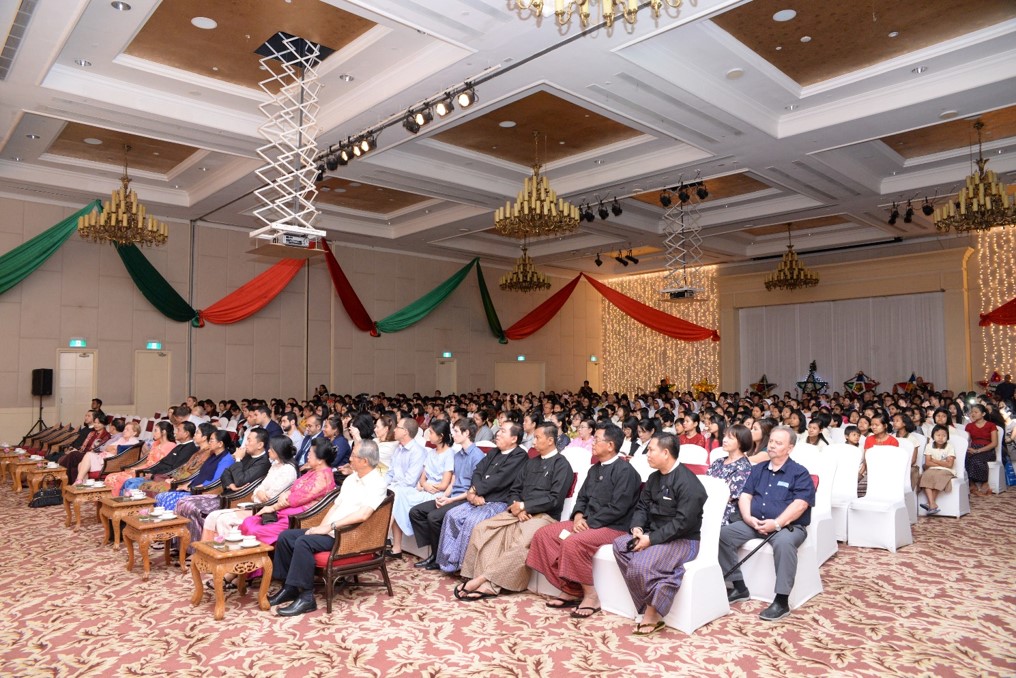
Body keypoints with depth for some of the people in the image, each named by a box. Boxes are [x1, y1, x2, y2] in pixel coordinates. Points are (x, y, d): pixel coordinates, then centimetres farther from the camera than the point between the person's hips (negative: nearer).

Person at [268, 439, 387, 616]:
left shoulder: (376, 482, -14)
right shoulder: (351, 478, 15)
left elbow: (362, 515, -27)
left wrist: (330, 527, -23)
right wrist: (321, 527, 1)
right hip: (330, 530, 9)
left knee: (304, 541, -27)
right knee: (285, 536, 0)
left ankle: (306, 597, -19)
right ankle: (289, 588, 10)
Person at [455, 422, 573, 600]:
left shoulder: (561, 465, -1)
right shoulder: (531, 462, 22)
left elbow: (555, 499, -11)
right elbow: (514, 491, 18)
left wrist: (524, 506, -11)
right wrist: (516, 508, -4)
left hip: (544, 516, -7)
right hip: (519, 512, 7)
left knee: (522, 542, -37)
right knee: (482, 529, -17)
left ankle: (483, 579, -31)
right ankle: (489, 584, -28)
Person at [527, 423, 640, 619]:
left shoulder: (625, 470, -11)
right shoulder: (595, 469, 16)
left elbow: (617, 508, -18)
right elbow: (582, 497, 19)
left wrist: (589, 523, -18)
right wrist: (578, 516, -3)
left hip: (613, 527, -9)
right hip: (588, 522, 9)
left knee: (573, 542, -33)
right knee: (543, 534, -6)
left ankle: (590, 596, -14)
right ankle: (570, 589, -1)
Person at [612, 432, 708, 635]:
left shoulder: (688, 482, -17)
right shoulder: (654, 477, 11)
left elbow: (684, 522, -23)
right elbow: (642, 506, 14)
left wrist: (651, 539, -22)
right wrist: (637, 527, -8)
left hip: (682, 541, -9)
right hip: (654, 535, 9)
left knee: (641, 564, -31)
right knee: (620, 544, -15)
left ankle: (652, 613, -7)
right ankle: (651, 607, -13)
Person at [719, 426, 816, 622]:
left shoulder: (799, 473, -1)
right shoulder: (758, 469, 15)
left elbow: (800, 504, -14)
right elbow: (745, 496, 9)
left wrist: (777, 523, -24)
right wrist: (748, 517, -10)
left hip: (788, 526, -5)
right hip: (754, 524, 6)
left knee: (783, 542, -39)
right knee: (724, 533, -15)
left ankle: (781, 601, -29)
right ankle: (739, 587, -3)